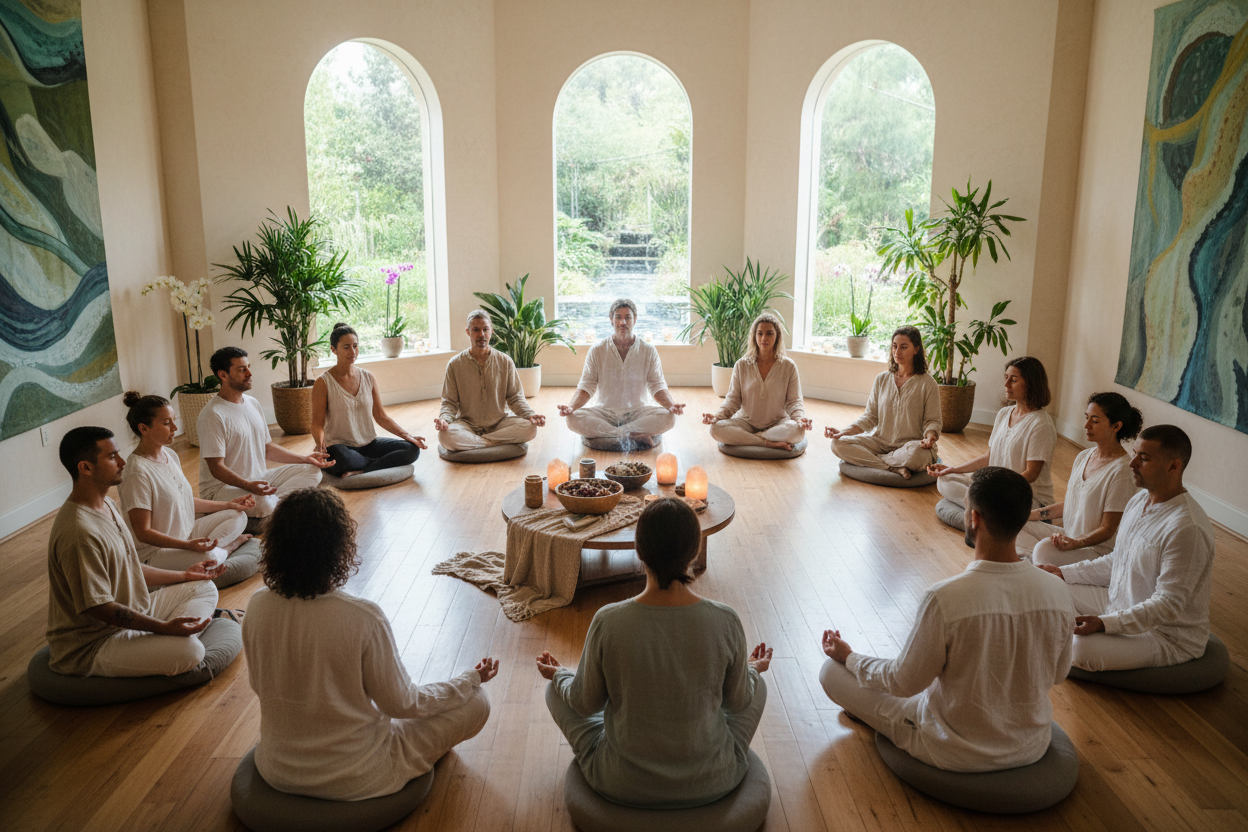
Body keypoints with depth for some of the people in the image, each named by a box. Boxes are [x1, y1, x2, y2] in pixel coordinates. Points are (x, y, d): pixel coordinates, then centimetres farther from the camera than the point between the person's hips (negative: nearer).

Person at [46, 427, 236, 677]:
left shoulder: (106, 505, 7)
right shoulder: (79, 533, -28)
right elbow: (97, 607, -27)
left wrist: (184, 575, 16)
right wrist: (164, 627, -27)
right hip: (91, 646, -10)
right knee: (188, 650, -32)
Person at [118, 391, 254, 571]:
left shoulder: (170, 455, 6)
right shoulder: (137, 473, -23)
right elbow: (143, 532, -23)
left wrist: (228, 504, 17)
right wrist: (188, 545, -35)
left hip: (186, 534, 10)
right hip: (153, 552, -10)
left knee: (239, 516, 7)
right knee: (209, 557, -34)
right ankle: (229, 546, -2)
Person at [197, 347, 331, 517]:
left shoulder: (253, 404, 11)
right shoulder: (213, 415, -17)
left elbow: (267, 448, 18)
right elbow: (216, 467, -21)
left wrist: (305, 459, 9)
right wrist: (248, 486, -36)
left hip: (259, 478, 9)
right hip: (222, 486, -8)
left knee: (312, 471, -5)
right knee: (263, 504, -38)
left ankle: (272, 499, -19)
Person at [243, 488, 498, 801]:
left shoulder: (257, 607, -13)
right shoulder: (363, 617, -29)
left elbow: (258, 685, 4)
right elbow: (403, 704, -16)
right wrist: (472, 679, 0)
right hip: (354, 780, -6)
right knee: (476, 704, 9)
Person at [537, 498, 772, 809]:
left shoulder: (608, 622, -23)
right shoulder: (725, 621, -21)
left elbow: (585, 703, -7)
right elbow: (738, 700, -4)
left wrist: (558, 675, 15)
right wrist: (752, 669, 18)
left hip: (623, 785, -1)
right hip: (712, 783, 1)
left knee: (556, 690, 23)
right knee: (757, 685, 26)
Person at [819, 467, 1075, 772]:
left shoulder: (945, 597, -31)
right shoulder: (1059, 596, -17)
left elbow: (904, 683, -18)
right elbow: (1057, 674, 2)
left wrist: (849, 656, 1)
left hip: (955, 753, -5)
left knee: (832, 670, 8)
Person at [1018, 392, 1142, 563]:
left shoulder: (1122, 471, -18)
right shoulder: (1084, 456, 7)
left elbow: (1107, 530, -18)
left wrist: (1076, 543, -36)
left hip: (1099, 548, -8)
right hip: (1068, 534, 8)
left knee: (1044, 549, -35)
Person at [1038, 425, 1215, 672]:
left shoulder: (1188, 529, -28)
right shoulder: (1139, 501, 3)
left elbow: (1168, 605, -29)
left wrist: (1103, 623, -36)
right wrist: (1063, 573, 5)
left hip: (1169, 635, -8)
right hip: (1119, 605, 9)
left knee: (1083, 648, -30)